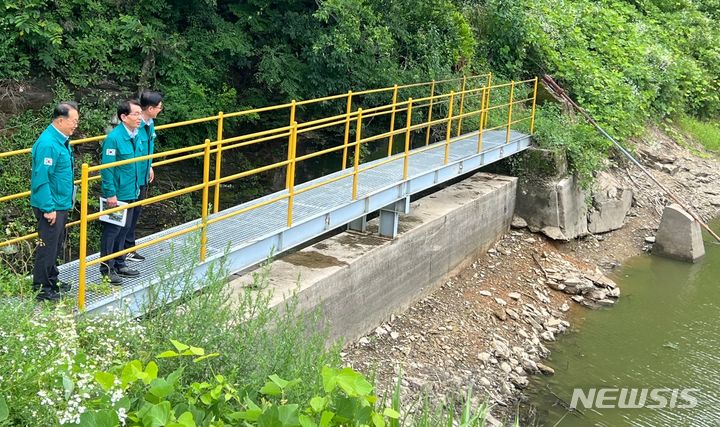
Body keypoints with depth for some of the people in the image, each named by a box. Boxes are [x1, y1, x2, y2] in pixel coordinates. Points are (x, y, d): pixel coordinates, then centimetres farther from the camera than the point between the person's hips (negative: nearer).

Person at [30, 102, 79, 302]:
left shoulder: (61, 140, 7)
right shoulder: (48, 144, -24)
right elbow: (41, 179, -25)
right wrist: (48, 208, -24)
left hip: (61, 203, 10)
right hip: (51, 206, -10)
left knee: (56, 245, 20)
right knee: (47, 246, -1)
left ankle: (52, 280, 34)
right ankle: (40, 288, 10)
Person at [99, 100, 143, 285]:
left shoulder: (135, 135, 5)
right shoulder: (114, 138, -20)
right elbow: (107, 168, -19)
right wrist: (111, 194, -20)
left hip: (130, 193, 8)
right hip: (116, 194, -8)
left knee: (123, 230, 17)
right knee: (111, 231, 2)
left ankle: (119, 264, 30)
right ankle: (107, 269, 13)